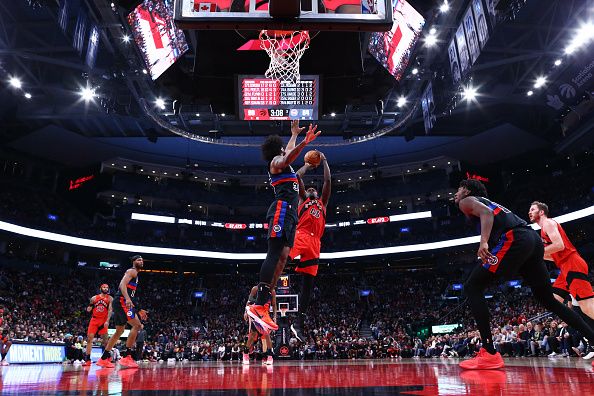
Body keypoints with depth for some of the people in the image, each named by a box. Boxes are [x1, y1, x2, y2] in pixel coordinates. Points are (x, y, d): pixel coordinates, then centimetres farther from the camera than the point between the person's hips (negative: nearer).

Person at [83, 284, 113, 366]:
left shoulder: (110, 299, 0)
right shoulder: (94, 298, 8)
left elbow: (110, 310, -9)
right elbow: (88, 310, 16)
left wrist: (107, 321, -21)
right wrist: (89, 306, -8)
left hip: (103, 320, -2)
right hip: (94, 319, 2)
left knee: (105, 339, -6)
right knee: (89, 338, -4)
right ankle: (87, 359, 1)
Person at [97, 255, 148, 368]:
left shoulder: (135, 275, 27)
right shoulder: (132, 271, -2)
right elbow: (122, 284, -20)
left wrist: (139, 310, 31)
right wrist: (127, 299, -36)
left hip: (121, 302, 11)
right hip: (122, 301, -11)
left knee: (119, 331, 15)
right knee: (137, 325, -15)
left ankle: (104, 359, 19)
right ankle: (126, 357, -15)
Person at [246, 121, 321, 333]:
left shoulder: (281, 160, 32)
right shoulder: (276, 161, 5)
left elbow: (289, 151, 55)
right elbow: (287, 159, -21)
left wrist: (295, 134, 63)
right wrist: (304, 142, -36)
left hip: (289, 214, 10)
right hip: (282, 210, -10)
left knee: (282, 257, -3)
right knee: (274, 254, -21)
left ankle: (262, 304, -9)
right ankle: (259, 306, -28)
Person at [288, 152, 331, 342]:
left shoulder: (322, 203, 34)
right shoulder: (302, 199, 26)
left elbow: (328, 180, 28)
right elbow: (298, 176, 18)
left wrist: (324, 161, 33)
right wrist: (308, 164, 34)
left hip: (314, 242, 4)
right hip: (300, 236, -3)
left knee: (308, 283, 0)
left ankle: (298, 324, 4)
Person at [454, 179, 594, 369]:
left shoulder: (467, 201, 12)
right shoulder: (488, 202, 36)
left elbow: (486, 212, -10)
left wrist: (483, 242, -24)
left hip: (514, 239, -9)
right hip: (534, 239, 9)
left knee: (472, 287, -6)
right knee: (549, 301, 21)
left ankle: (489, 354, -12)